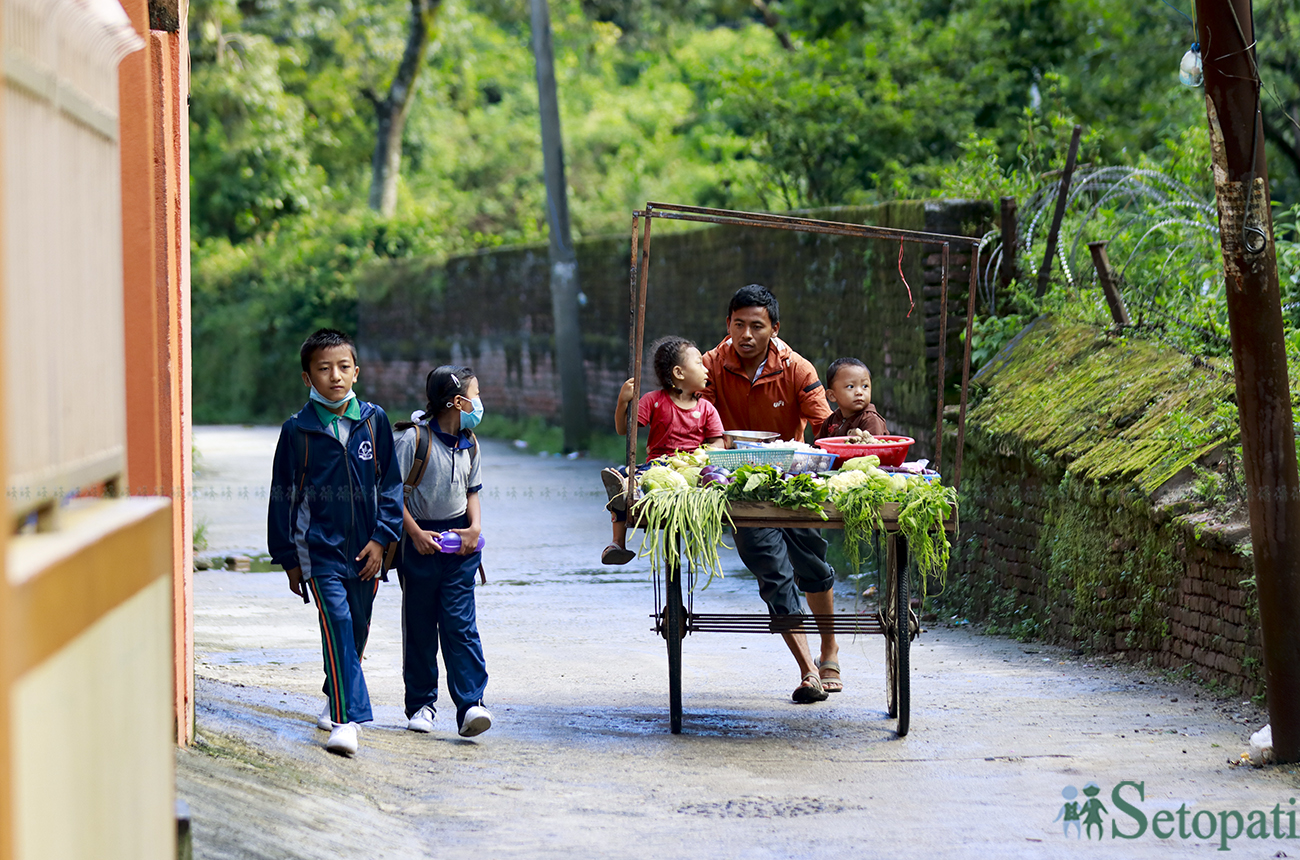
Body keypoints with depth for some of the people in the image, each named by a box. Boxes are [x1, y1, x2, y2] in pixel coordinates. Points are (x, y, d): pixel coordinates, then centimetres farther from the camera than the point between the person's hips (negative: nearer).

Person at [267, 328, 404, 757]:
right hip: (319, 548, -3)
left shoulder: (373, 421, 2)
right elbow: (284, 496, 3)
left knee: (357, 629, 15)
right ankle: (346, 720, -22)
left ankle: (337, 698, 39)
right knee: (337, 625, -17)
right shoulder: (298, 430, -3)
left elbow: (390, 484, 8)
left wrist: (381, 538, -2)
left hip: (364, 547, 3)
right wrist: (289, 558, 3)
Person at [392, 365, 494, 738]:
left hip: (458, 540, 4)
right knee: (419, 626, 6)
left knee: (461, 624, -7)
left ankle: (470, 706, -14)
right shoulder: (414, 438, -10)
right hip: (421, 540, -3)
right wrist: (415, 533, -16)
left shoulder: (469, 444, 8)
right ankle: (421, 704, 17)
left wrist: (475, 526, -1)